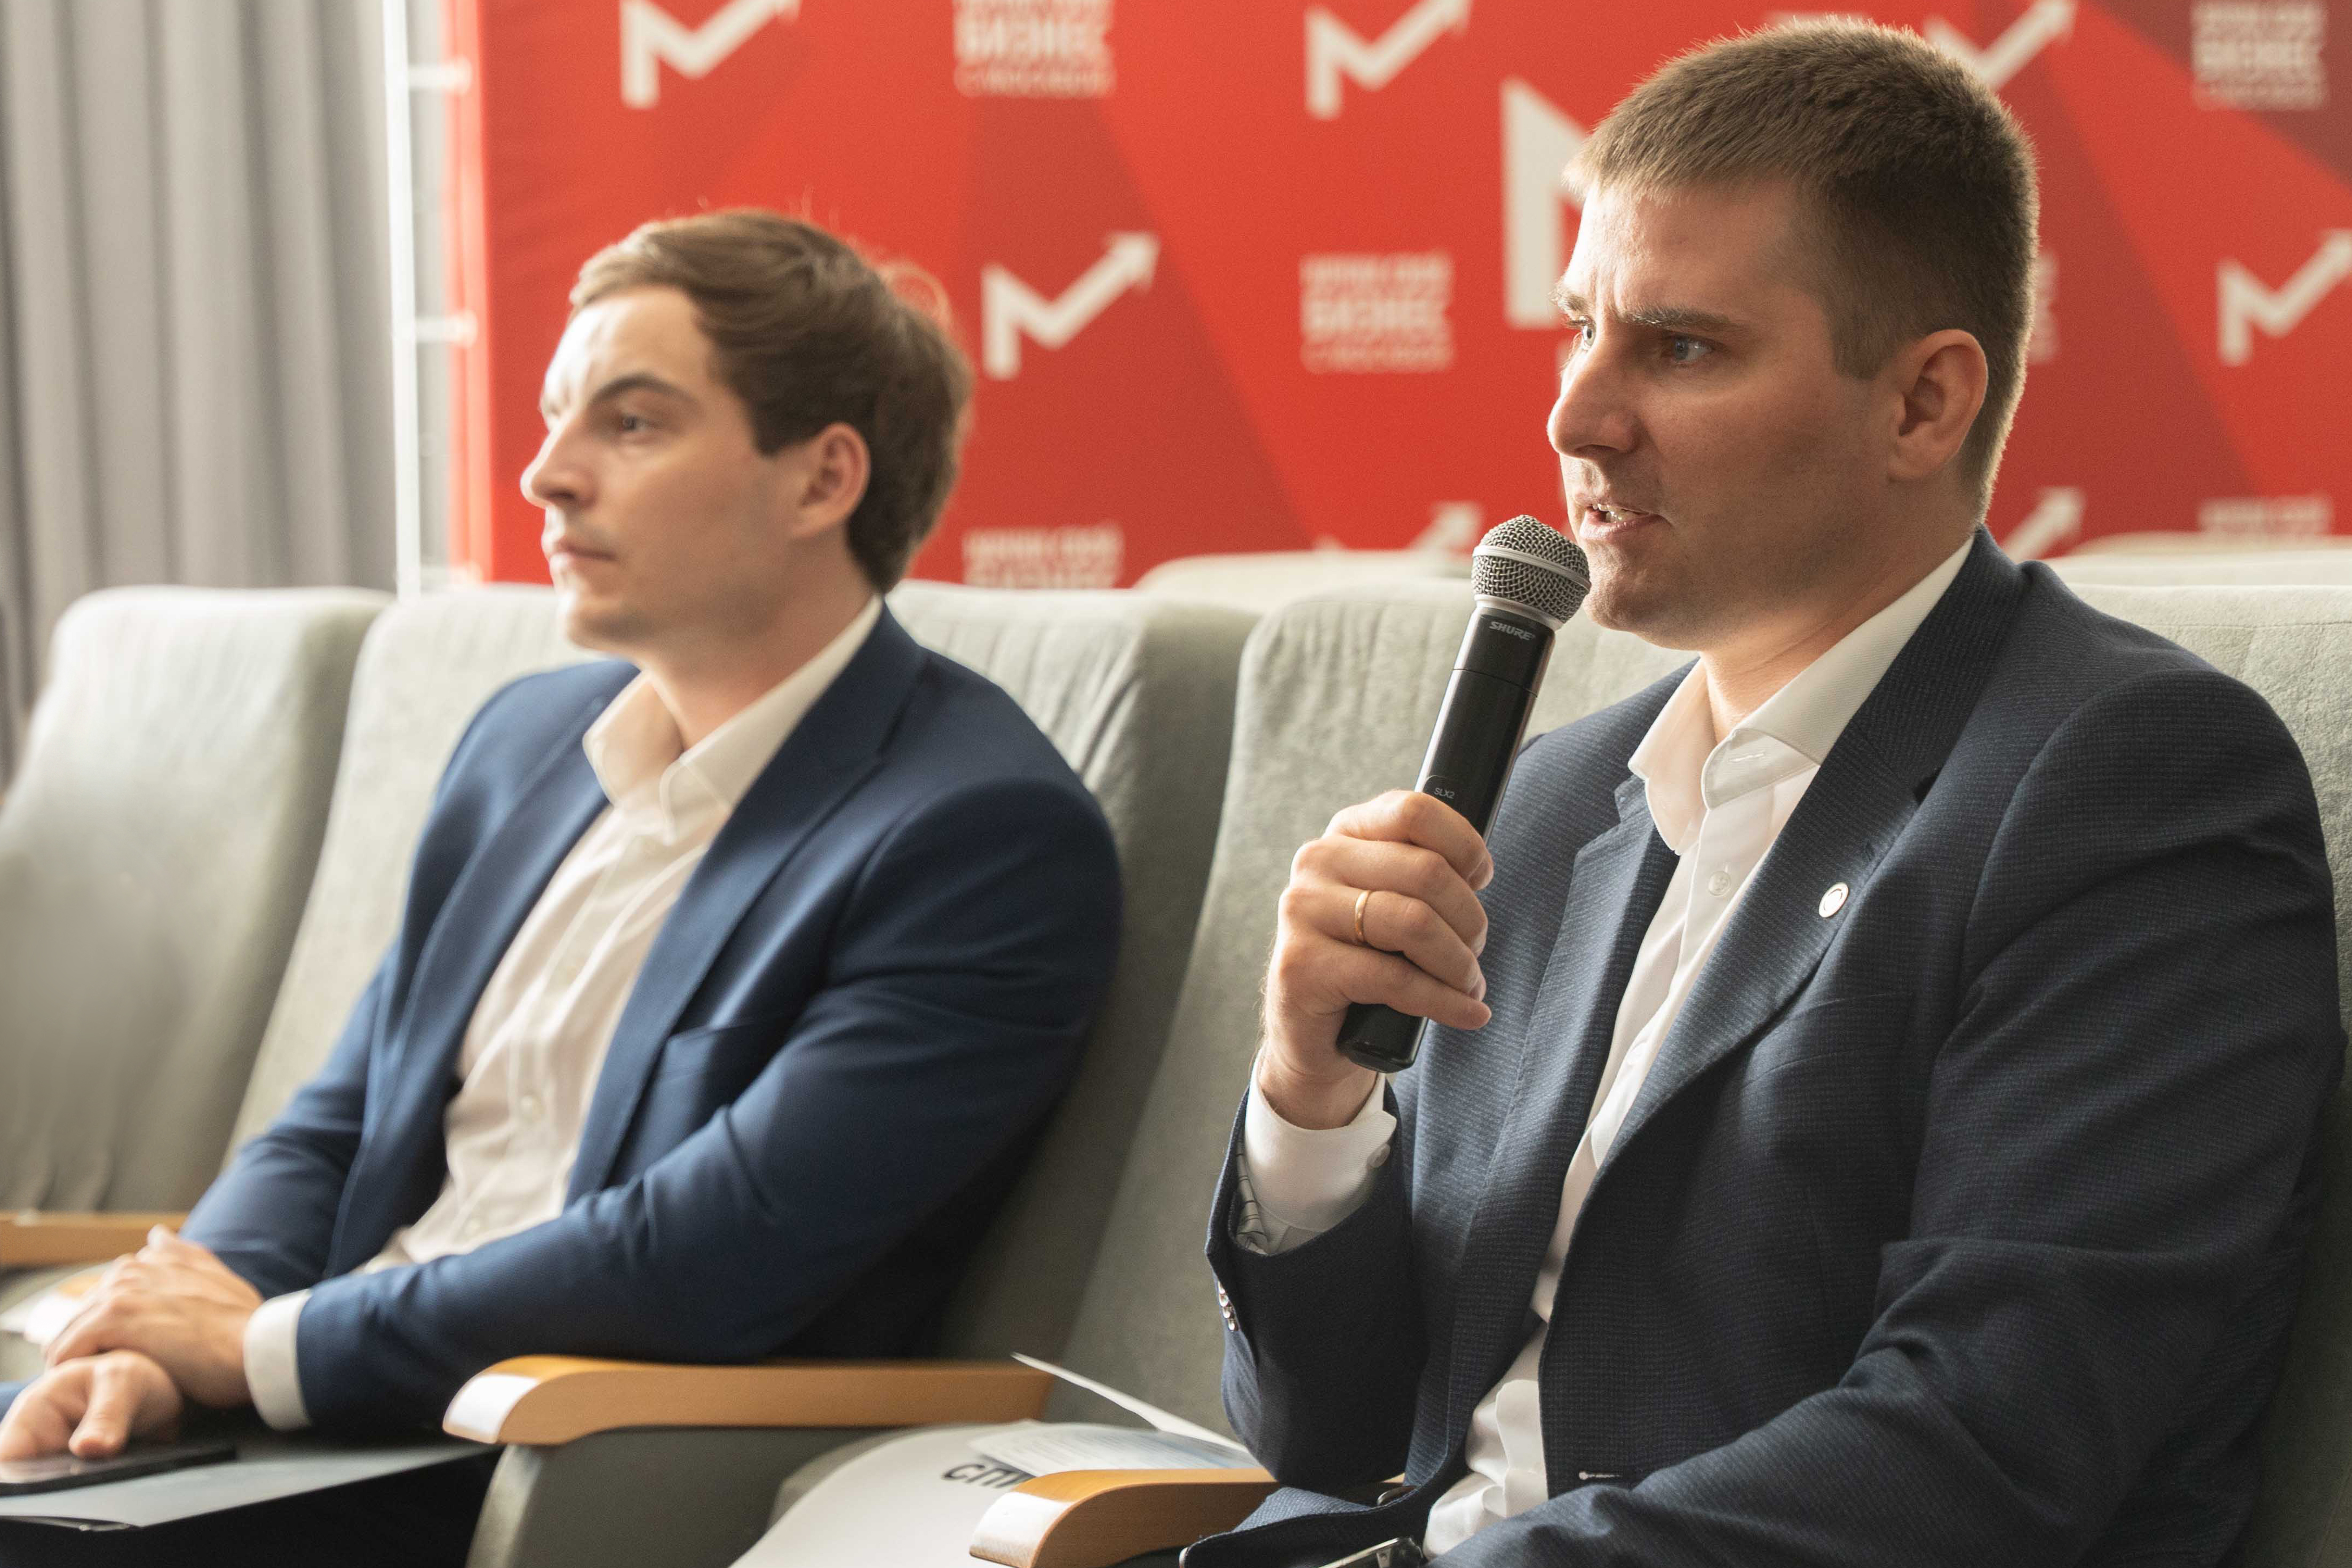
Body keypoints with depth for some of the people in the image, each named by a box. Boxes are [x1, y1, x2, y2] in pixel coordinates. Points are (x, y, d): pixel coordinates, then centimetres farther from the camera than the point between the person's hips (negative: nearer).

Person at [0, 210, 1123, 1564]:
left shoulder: (987, 839, -10)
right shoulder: (526, 743, 16)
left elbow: (707, 1267, -17)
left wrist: (270, 1344, -9)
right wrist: (155, 1349, -3)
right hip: (329, 1451, 7)